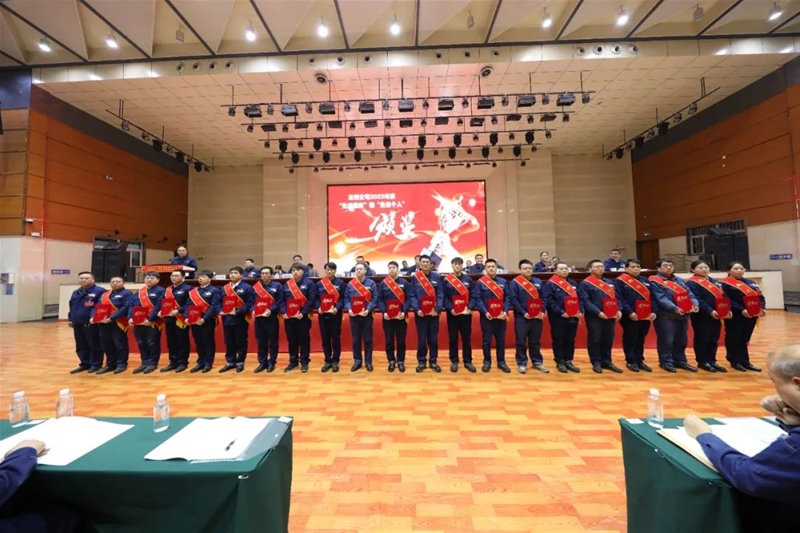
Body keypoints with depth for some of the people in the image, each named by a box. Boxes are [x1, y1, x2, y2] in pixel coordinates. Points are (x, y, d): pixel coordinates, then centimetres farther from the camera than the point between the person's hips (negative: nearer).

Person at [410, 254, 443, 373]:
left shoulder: (436, 276, 4)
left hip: (433, 313, 1)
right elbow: (412, 296, 0)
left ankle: (433, 361, 22)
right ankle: (421, 362, 20)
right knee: (421, 339, 6)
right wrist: (416, 309, -13)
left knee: (433, 338, 9)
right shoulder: (414, 277, 2)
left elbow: (439, 295, 1)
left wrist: (438, 309, -10)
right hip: (420, 313, -1)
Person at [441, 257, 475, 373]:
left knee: (467, 338, 8)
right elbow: (443, 297, -4)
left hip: (466, 313, 1)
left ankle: (468, 361, 19)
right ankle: (454, 361, 18)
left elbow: (473, 296, 2)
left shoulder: (468, 279, 6)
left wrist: (469, 308, -12)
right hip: (452, 314, -1)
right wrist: (450, 309, -15)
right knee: (453, 338, 6)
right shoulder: (446, 280, 0)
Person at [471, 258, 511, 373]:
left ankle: (501, 362, 24)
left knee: (501, 340, 11)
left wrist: (505, 311, -9)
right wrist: (485, 312, -16)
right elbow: (477, 299, -7)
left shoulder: (503, 282, 7)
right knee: (487, 340, 6)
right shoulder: (480, 282, -3)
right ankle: (487, 362, 19)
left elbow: (507, 298, 5)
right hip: (486, 316, -3)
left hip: (501, 316, 3)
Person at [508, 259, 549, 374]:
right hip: (521, 317, -4)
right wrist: (523, 312, -16)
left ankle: (537, 362, 26)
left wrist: (542, 311, -4)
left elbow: (543, 298, 10)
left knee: (535, 341, 14)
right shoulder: (515, 282, -5)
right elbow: (513, 300, -11)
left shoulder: (538, 282, 11)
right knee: (521, 342, 3)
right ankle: (521, 363, 15)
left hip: (537, 317, 4)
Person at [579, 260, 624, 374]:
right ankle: (596, 363, 12)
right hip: (594, 317, -6)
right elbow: (585, 301, -14)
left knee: (608, 340, 12)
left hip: (610, 317, 6)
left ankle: (607, 362, 24)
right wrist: (598, 312, -21)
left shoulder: (609, 282, 17)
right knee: (595, 340, 1)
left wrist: (619, 310, -1)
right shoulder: (585, 283, -7)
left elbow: (617, 297, 16)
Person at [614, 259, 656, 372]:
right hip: (630, 317, -6)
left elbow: (652, 297, 13)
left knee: (641, 339, 14)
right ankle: (631, 361, 13)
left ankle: (640, 361, 25)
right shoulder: (620, 281, -6)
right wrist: (629, 312, -19)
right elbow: (620, 299, -13)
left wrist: (653, 311, 0)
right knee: (630, 339, 3)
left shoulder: (645, 280, 15)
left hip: (646, 316, 6)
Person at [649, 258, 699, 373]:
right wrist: (675, 308, -26)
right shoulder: (655, 281, -7)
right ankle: (666, 362, 8)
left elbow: (689, 294, 11)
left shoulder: (679, 280, 17)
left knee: (681, 340, 15)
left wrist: (694, 304, -8)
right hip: (666, 316, -7)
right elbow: (661, 299, -16)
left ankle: (680, 361, 26)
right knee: (666, 341, -3)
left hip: (683, 315, 7)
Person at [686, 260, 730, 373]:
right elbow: (697, 300, -18)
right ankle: (702, 362, 9)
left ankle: (712, 361, 21)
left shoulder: (713, 281, 17)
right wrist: (710, 311, -23)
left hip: (716, 315, 8)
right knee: (702, 339, 0)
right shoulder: (692, 283, -11)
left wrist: (728, 309, 4)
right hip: (701, 316, -8)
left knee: (714, 339, 12)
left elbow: (723, 296, 16)